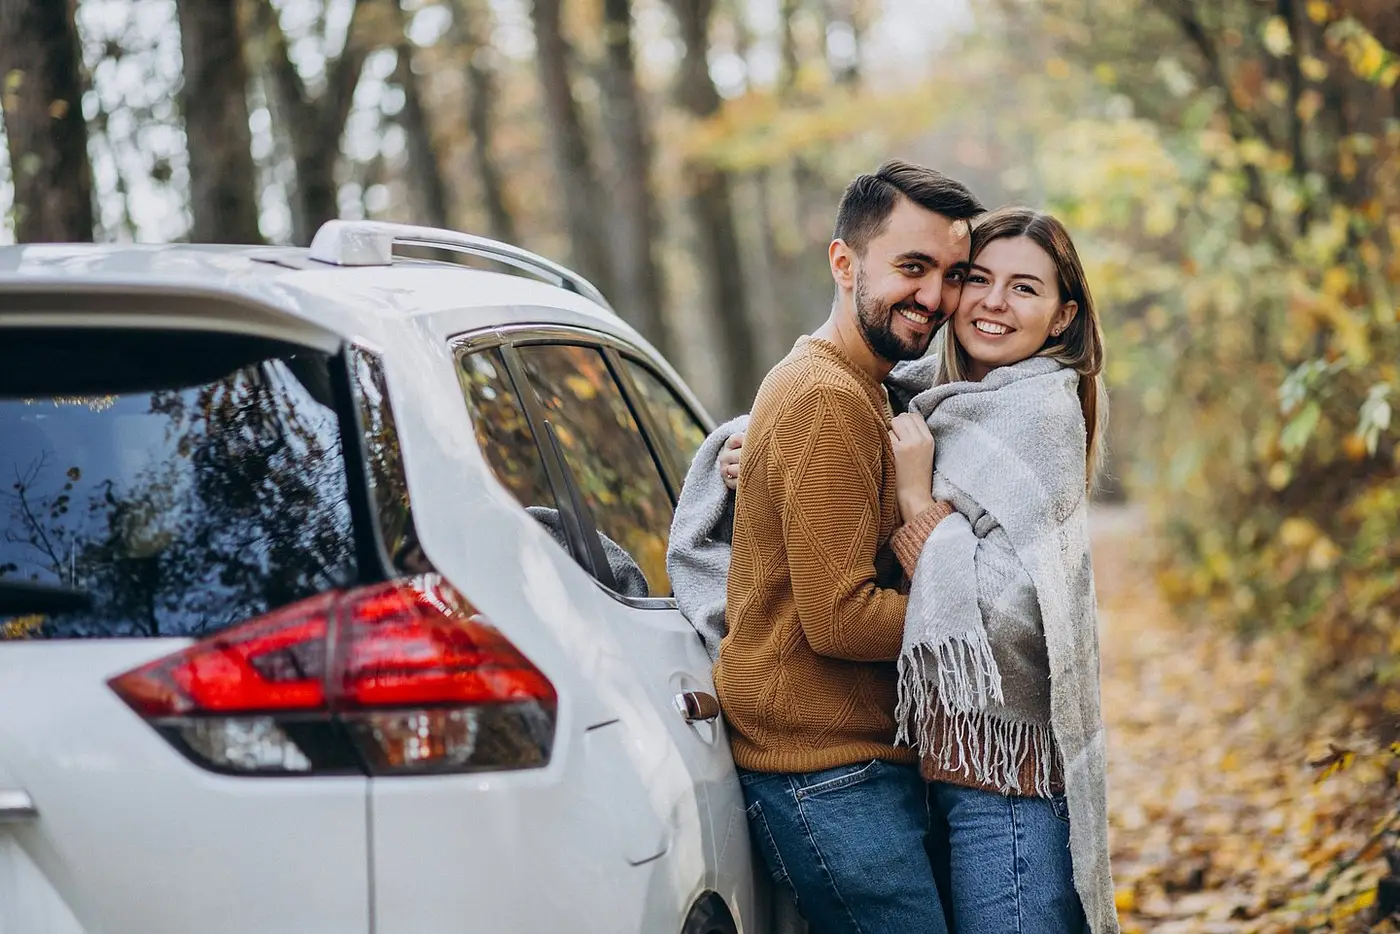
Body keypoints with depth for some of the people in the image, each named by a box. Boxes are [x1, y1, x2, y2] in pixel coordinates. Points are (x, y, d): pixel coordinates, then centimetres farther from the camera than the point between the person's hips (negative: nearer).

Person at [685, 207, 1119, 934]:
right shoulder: (936, 398, 12)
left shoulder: (1039, 411, -11)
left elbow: (1005, 610, -21)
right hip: (945, 756, 8)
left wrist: (915, 499, -15)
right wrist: (750, 449, 1)